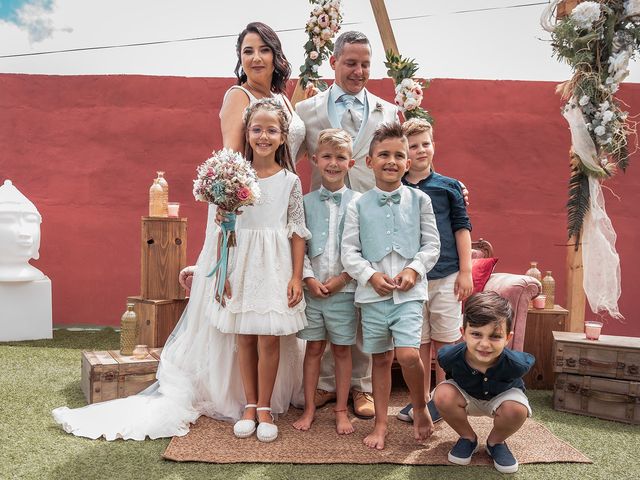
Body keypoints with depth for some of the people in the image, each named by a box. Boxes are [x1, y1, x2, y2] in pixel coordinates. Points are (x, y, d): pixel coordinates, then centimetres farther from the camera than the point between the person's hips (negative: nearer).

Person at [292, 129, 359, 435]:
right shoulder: (306, 202, 3)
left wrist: (342, 278, -11)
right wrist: (309, 278, -8)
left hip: (344, 288, -1)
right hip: (312, 287, 1)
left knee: (342, 349, 9)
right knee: (313, 348, 10)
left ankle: (341, 410, 22)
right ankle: (309, 409, 22)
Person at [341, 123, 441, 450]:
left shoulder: (419, 200, 4)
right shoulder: (358, 206, 3)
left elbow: (432, 244, 4)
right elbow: (349, 251, 1)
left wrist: (414, 269, -11)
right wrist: (370, 275, -13)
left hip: (409, 291, -1)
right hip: (372, 292, 1)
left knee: (408, 354, -15)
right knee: (381, 358, 10)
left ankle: (421, 407, 14)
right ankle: (381, 423, 23)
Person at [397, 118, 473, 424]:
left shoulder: (448, 186, 2)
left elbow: (462, 228, 2)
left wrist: (465, 271, -3)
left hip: (445, 276, -1)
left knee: (444, 340, 6)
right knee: (418, 340, 10)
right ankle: (421, 398, 23)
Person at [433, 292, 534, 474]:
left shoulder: (514, 363, -37)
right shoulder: (449, 357, -36)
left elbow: (529, 359, -12)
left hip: (501, 395, 0)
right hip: (466, 395, 1)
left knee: (517, 409, -34)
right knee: (442, 394, -31)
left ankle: (495, 442, 3)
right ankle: (468, 438, 0)